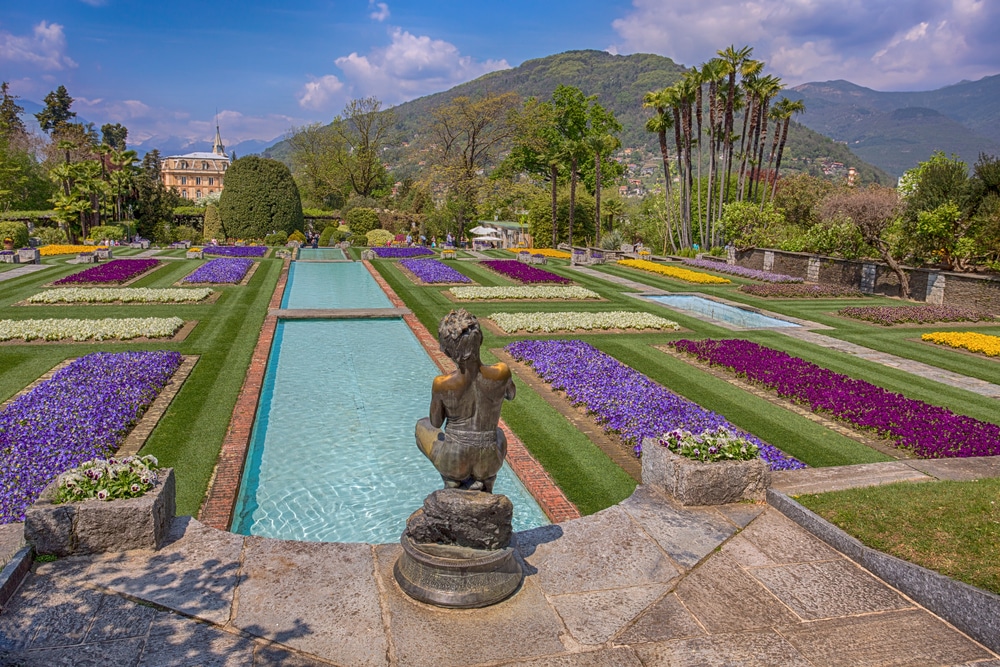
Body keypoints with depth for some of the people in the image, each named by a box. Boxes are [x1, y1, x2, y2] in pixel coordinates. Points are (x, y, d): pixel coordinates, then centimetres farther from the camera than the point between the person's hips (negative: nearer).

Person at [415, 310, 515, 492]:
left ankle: (453, 479, 18)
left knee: (422, 426, 32)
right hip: (487, 464, 1)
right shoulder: (501, 373, -18)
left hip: (453, 461, -1)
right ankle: (483, 487, 22)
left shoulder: (441, 384, -21)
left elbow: (436, 423, -3)